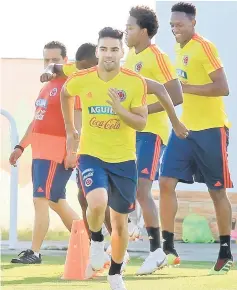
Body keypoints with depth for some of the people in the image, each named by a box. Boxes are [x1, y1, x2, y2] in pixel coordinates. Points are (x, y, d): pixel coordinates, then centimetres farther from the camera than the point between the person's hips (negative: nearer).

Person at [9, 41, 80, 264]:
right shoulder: (47, 87, 19)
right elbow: (37, 120, 26)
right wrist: (21, 146, 25)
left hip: (56, 153, -10)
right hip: (40, 151, 10)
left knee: (41, 200, -12)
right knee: (56, 202, 14)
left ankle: (34, 252, -11)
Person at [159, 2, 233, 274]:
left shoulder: (204, 47, -14)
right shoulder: (179, 50, 11)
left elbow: (222, 88, -21)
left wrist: (186, 87, -25)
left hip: (210, 129, -7)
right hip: (185, 128, 7)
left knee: (217, 190, 3)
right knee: (166, 182, -3)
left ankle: (226, 253, 13)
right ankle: (168, 247, 0)